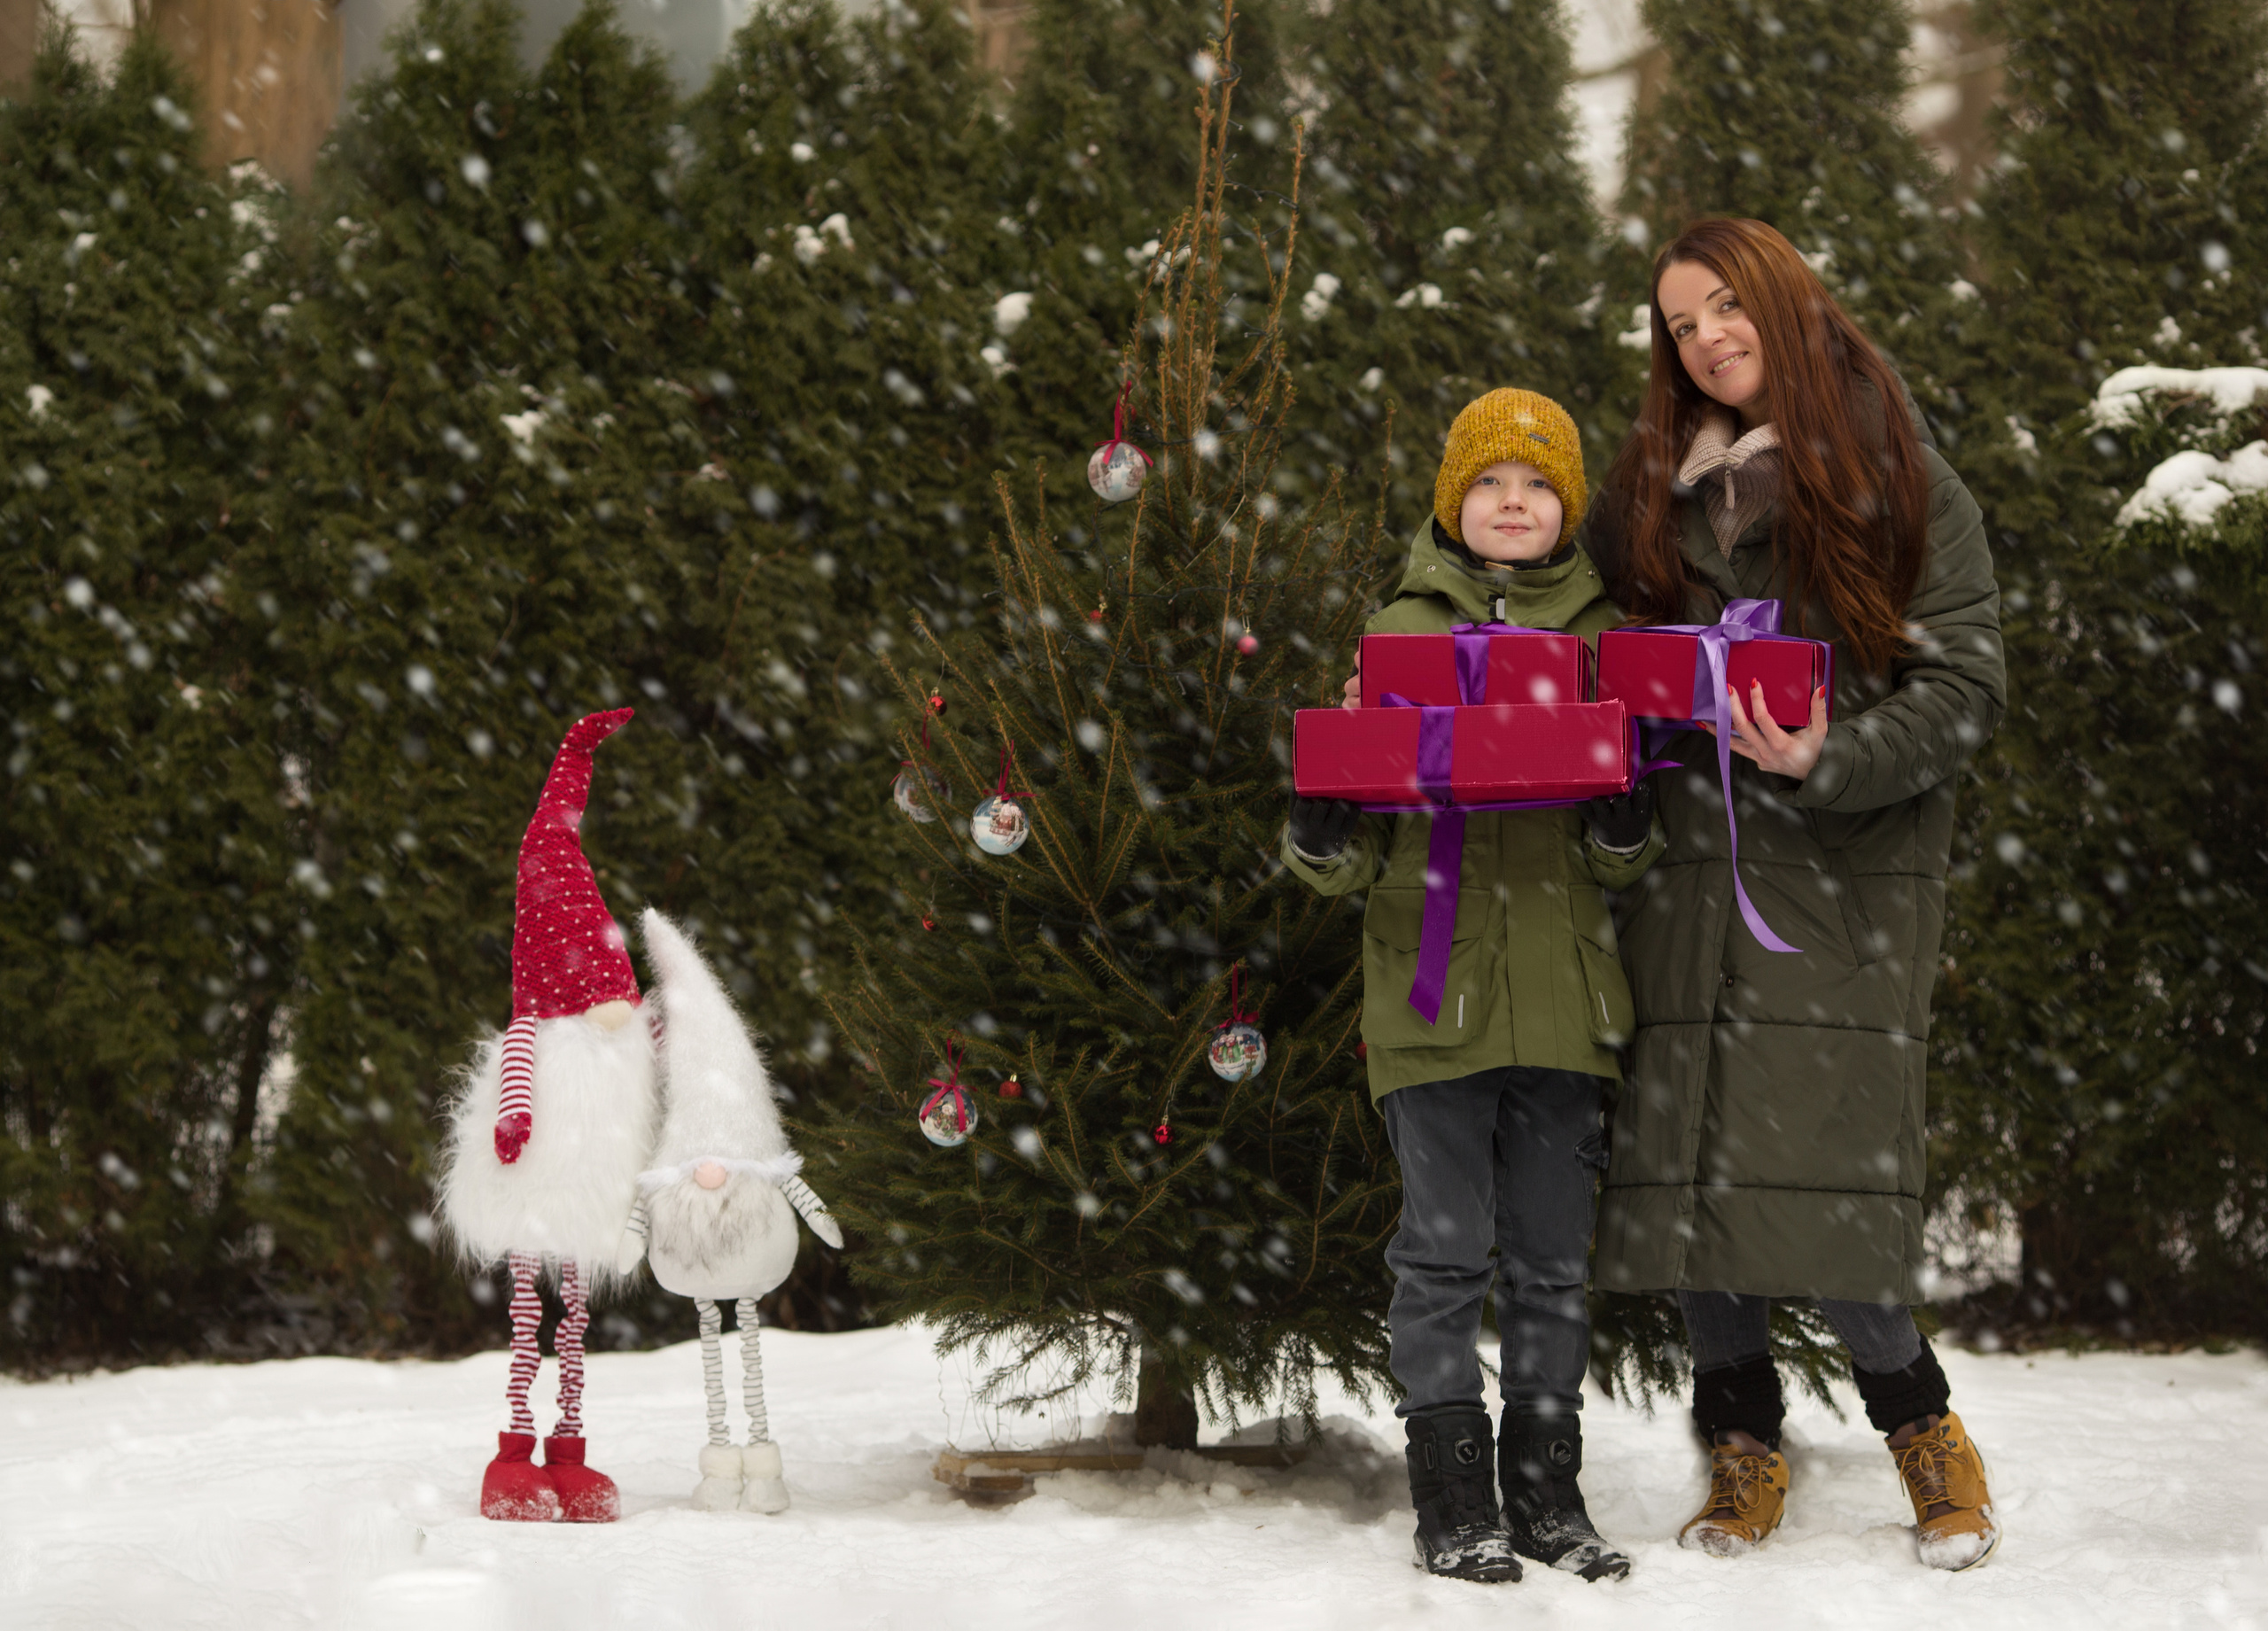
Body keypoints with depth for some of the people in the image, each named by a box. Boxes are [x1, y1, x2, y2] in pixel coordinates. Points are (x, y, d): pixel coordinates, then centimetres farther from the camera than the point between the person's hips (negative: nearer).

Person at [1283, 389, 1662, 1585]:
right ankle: (1453, 1503, 7)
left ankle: (1547, 1494, 16)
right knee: (1444, 1248, -1)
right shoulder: (1404, 627, 6)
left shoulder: (1601, 632, 11)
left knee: (1551, 1255, 7)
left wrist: (1626, 814, -12)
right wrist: (1321, 835, -16)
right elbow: (1355, 854, 7)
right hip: (1432, 982, -2)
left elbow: (1622, 861, 10)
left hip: (1560, 986, 2)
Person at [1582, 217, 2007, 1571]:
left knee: (1823, 1175, -13)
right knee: (1685, 1167, -1)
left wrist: (1830, 761, -17)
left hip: (1845, 871, -4)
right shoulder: (1650, 496, 16)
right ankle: (1747, 1448, 17)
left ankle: (1920, 1422, 10)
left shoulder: (1902, 481, 5)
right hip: (1686, 870, 4)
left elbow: (1965, 682, -2)